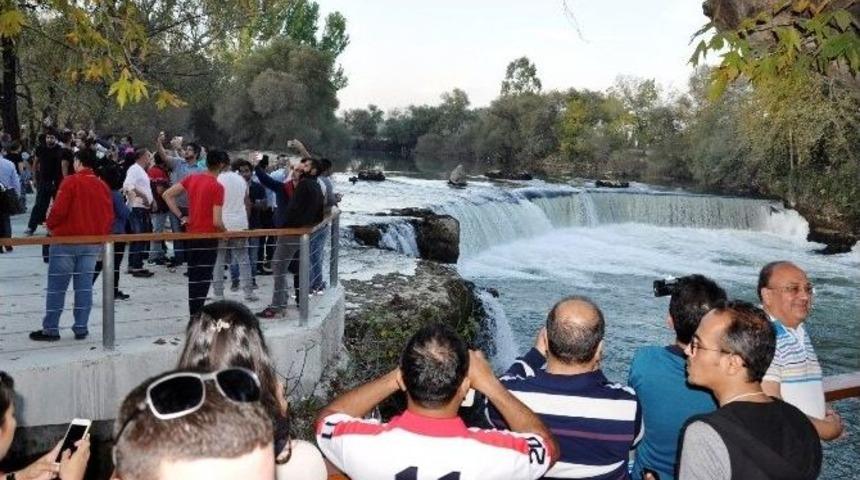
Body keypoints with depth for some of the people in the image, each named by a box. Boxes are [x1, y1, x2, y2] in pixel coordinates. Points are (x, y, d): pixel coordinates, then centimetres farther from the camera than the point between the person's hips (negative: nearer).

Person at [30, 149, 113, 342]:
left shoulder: (70, 182, -10)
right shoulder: (103, 186, 5)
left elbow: (59, 210, -14)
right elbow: (109, 216, 4)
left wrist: (50, 226, 3)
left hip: (66, 241, -4)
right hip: (92, 244, 5)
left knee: (57, 287, 4)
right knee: (84, 286, 9)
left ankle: (50, 329, 7)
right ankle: (81, 328, 10)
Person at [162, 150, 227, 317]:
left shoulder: (191, 178, 5)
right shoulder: (217, 187, -14)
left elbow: (167, 195, 6)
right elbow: (216, 221, -17)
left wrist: (181, 217, 7)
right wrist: (225, 230, 3)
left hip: (191, 235, 6)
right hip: (208, 237, -6)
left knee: (193, 276, 14)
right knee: (204, 278, -1)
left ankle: (194, 315, 20)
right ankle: (198, 316, -3)